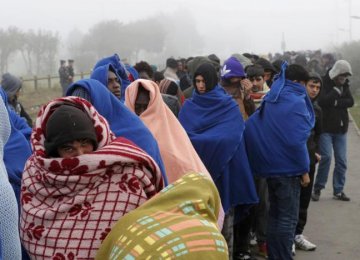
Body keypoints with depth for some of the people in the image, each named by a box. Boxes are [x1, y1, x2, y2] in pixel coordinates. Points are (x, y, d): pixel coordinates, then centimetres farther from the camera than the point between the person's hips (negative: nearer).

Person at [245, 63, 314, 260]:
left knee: (275, 213, 17)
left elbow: (249, 128, 8)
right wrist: (304, 169, -12)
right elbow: (297, 140, -21)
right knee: (288, 217, 0)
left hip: (269, 166, 8)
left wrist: (259, 161, 11)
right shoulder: (296, 102, -14)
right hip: (288, 168, -8)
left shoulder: (270, 100, 10)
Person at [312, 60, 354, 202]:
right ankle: (318, 189, 2)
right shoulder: (324, 83, -7)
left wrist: (336, 102, -15)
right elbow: (322, 101, -22)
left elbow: (351, 102, -2)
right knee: (326, 157, -12)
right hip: (325, 128, -6)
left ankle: (338, 190, 13)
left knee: (341, 160, 4)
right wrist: (336, 90, -18)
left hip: (341, 129, 6)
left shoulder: (344, 85, 10)